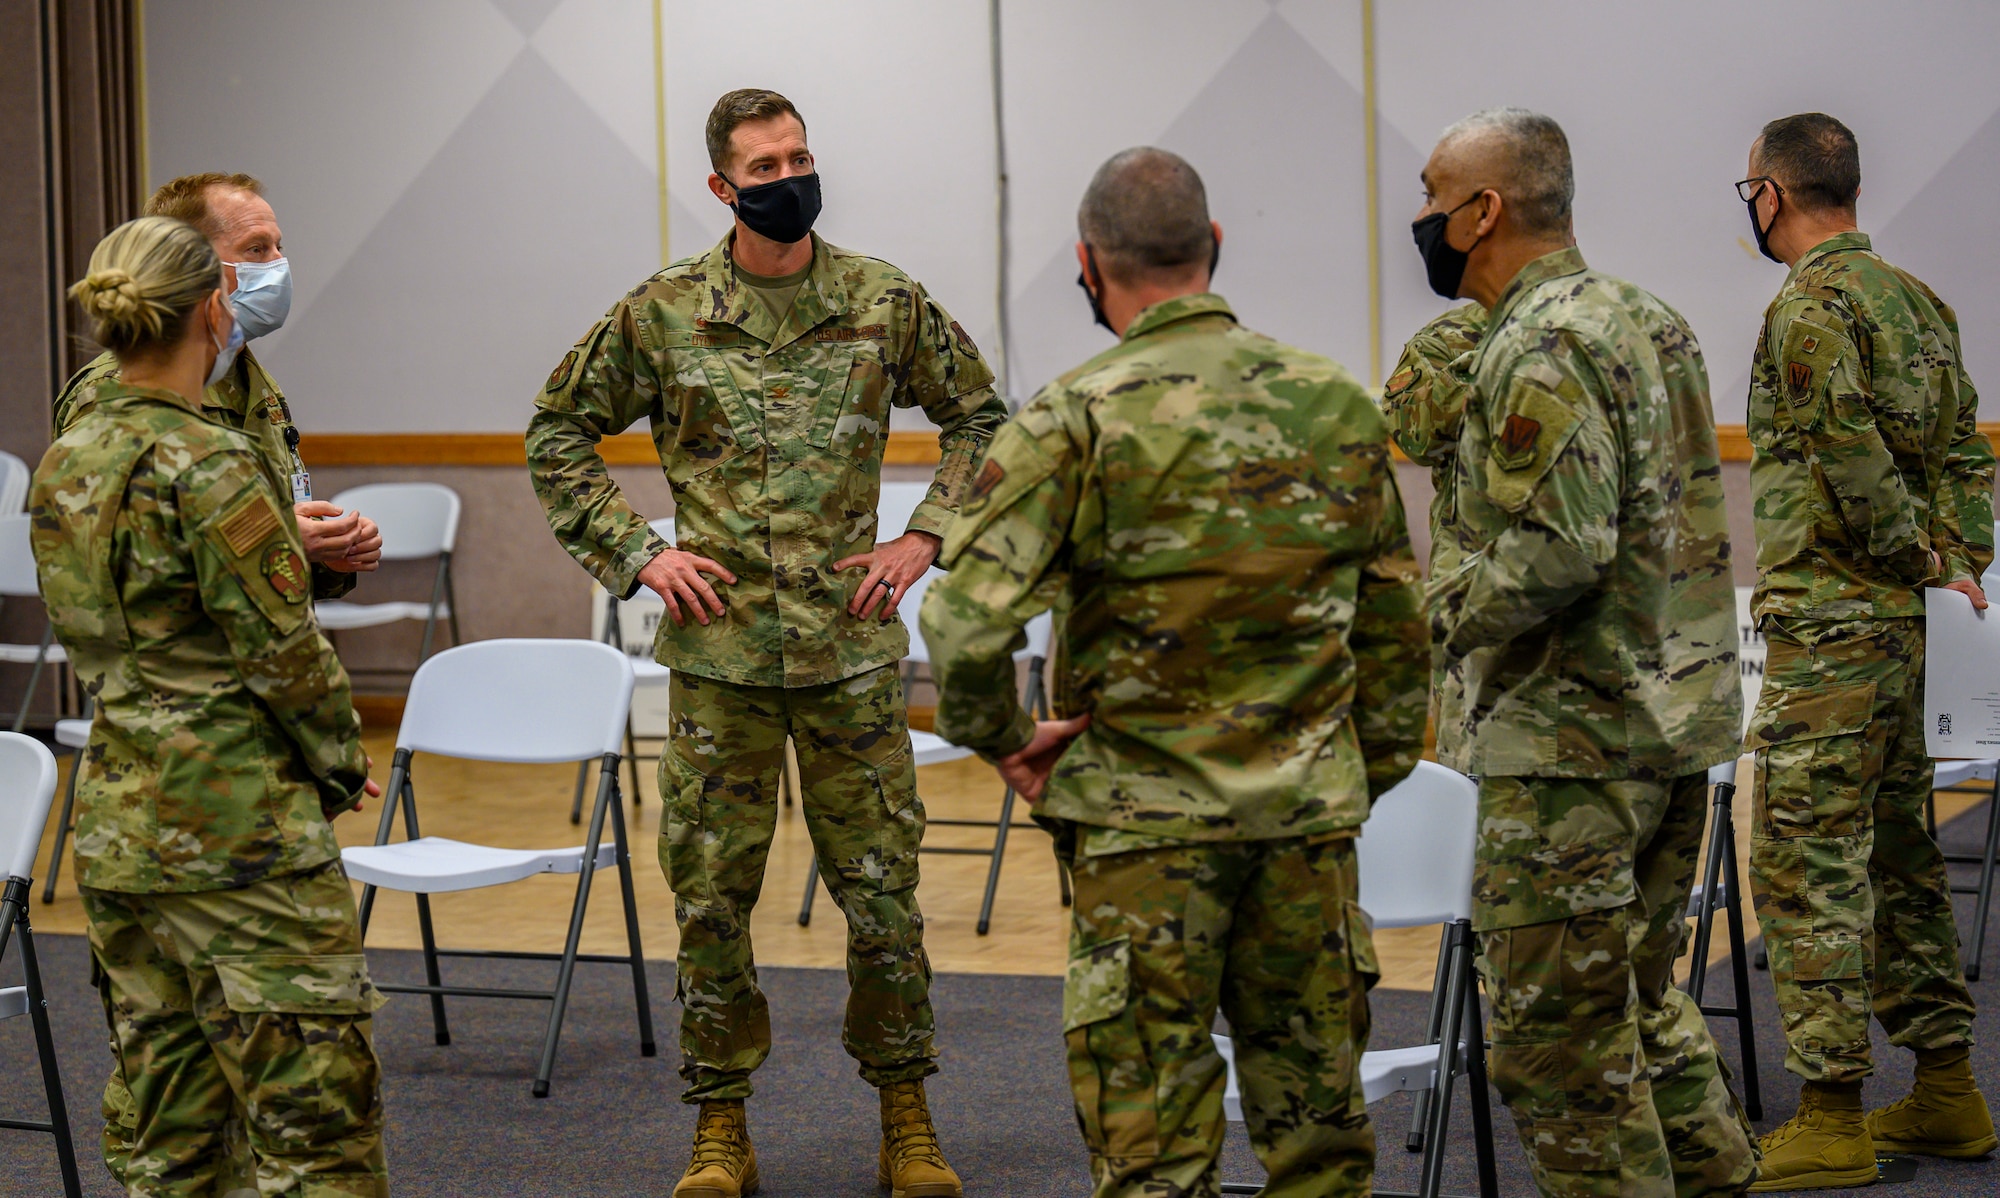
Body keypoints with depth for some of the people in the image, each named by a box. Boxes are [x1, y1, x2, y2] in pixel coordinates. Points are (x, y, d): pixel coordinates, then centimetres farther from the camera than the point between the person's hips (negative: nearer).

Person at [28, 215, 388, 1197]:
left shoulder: (61, 463, 8)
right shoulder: (206, 462, -16)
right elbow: (280, 648, -14)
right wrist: (343, 763, 1)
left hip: (112, 819, 8)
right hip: (235, 815, -8)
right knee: (314, 1117, -4)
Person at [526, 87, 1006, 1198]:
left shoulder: (885, 303, 1)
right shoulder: (660, 314, -1)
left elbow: (979, 414, 14)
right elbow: (559, 433, 10)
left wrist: (925, 535, 3)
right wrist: (636, 552, 1)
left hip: (852, 647, 0)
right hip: (719, 649, 0)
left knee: (881, 886, 4)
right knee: (711, 894, 4)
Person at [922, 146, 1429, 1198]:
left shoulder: (1075, 419, -11)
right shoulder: (1338, 404, 4)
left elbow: (968, 617, -19)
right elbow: (1395, 625, 10)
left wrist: (1000, 738, -2)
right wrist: (1370, 774, 20)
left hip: (1144, 816, -4)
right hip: (1311, 809, 4)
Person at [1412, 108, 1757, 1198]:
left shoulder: (1539, 349, -17)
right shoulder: (1649, 319, 12)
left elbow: (1559, 548, -26)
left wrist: (1443, 616, -11)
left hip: (1572, 738, -10)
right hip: (1683, 708, 10)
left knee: (1557, 1028, -2)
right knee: (1639, 991, 20)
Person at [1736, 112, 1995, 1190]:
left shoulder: (1809, 306, -13)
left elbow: (1853, 458, -22)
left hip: (1828, 620, -9)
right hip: (1909, 621, 9)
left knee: (1807, 864, -6)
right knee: (1898, 854, 16)